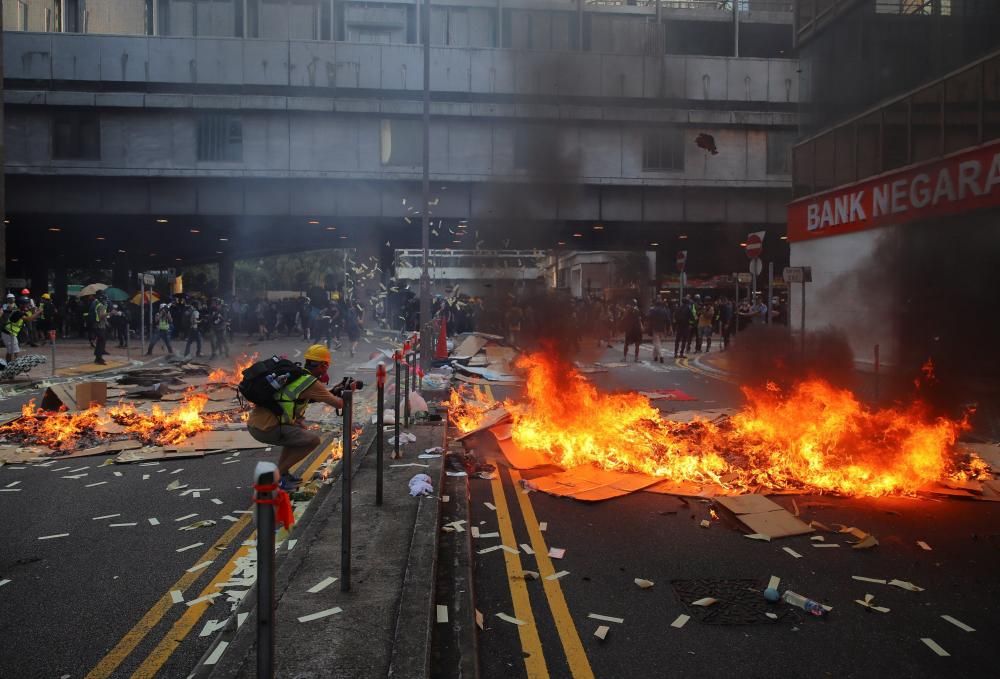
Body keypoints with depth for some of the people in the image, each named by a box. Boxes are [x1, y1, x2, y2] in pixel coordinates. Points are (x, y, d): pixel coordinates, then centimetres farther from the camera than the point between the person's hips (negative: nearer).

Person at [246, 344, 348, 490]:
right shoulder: (311, 382, -8)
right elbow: (339, 403, -2)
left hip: (253, 423, 9)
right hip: (267, 429, -9)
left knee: (300, 429, 28)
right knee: (313, 440, -1)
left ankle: (282, 471, 24)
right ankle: (276, 475, 3)